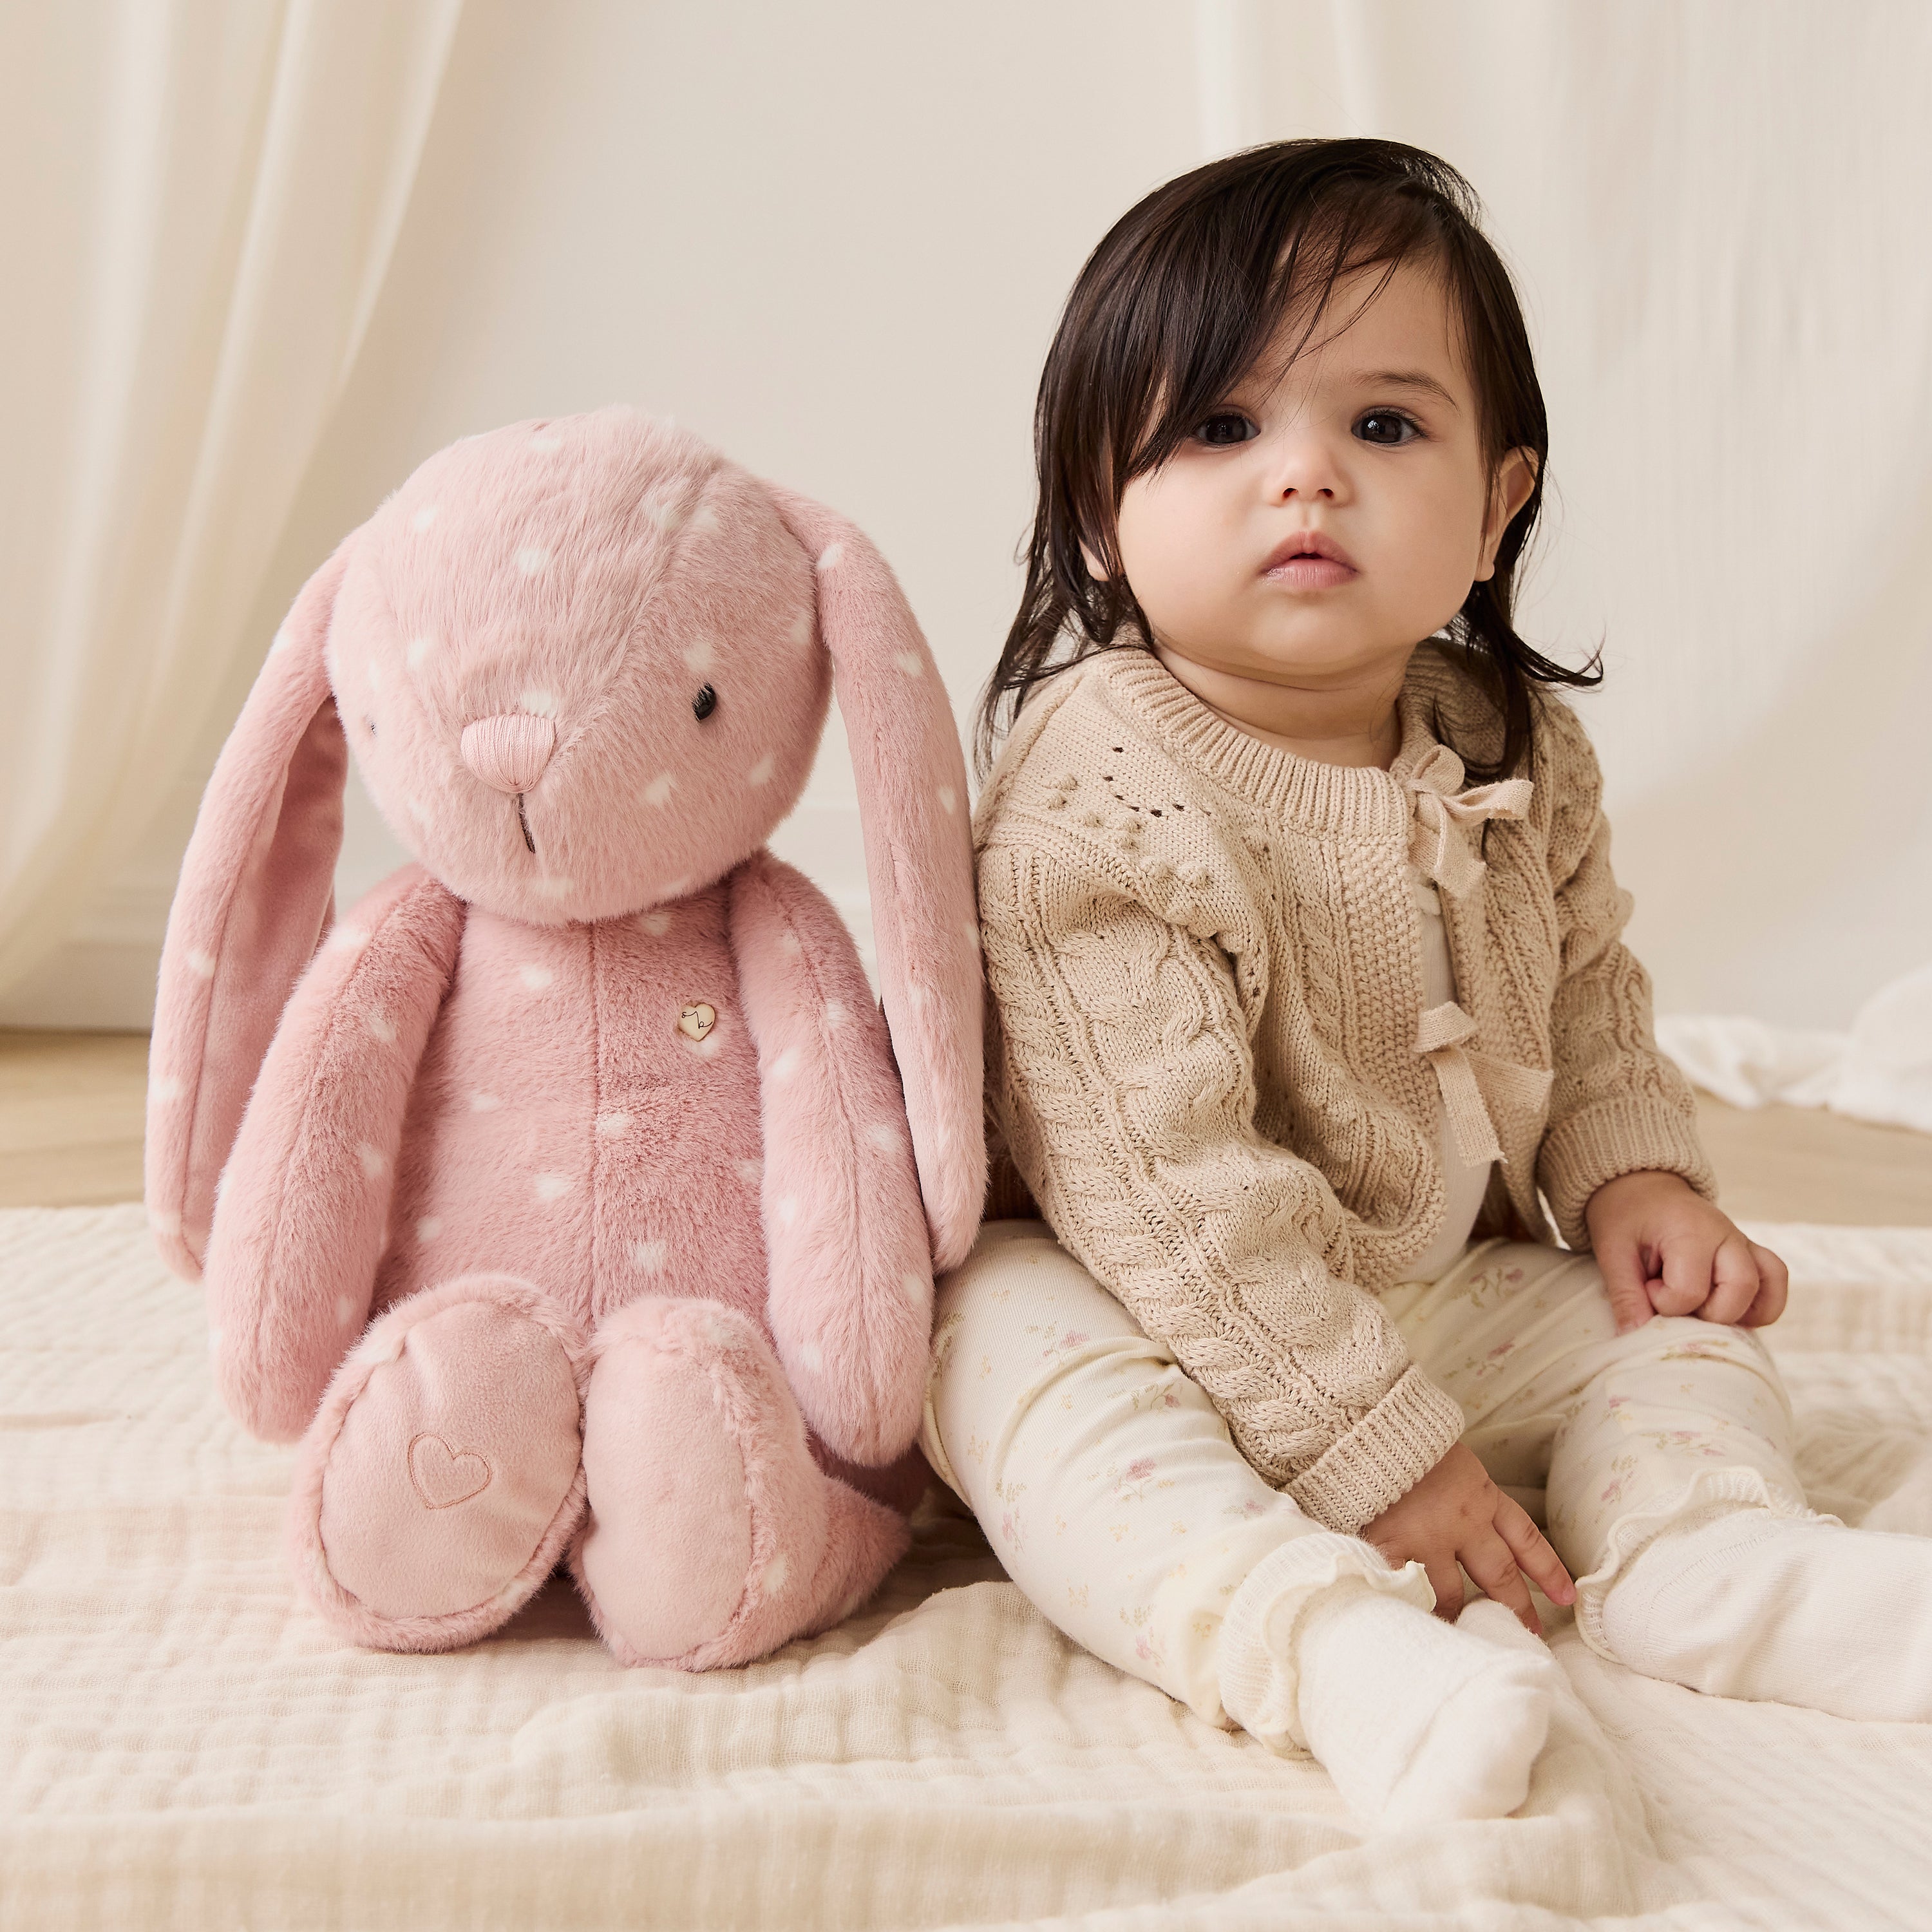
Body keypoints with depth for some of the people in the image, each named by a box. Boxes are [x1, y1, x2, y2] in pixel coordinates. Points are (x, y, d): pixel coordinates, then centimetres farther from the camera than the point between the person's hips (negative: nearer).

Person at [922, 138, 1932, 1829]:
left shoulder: (1514, 753, -4)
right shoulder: (1097, 806, -27)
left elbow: (1585, 990, 15)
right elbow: (1166, 1186, -29)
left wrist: (1635, 1172, -3)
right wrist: (1375, 1451, -27)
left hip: (1456, 1294, 7)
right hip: (1179, 1331, -6)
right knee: (1024, 1356, -33)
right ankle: (1321, 1635, -44)